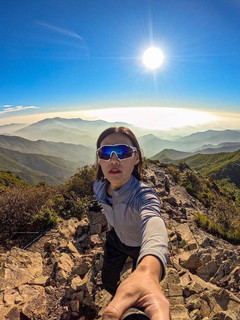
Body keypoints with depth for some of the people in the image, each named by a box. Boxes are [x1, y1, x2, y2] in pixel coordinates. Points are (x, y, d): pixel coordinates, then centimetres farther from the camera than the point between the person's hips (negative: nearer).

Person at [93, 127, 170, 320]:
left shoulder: (144, 195, -43)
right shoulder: (98, 187, -24)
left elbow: (153, 224, -66)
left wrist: (147, 271, -85)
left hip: (140, 247, -3)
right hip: (116, 239, 4)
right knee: (108, 281, 22)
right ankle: (119, 299, 58)